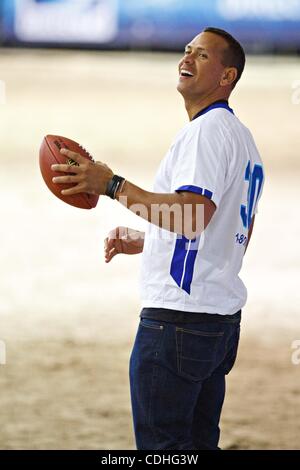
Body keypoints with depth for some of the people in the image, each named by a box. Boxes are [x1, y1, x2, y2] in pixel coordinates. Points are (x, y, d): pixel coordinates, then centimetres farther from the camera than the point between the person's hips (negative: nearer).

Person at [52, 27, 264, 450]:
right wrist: (145, 242, 26)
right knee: (199, 442, 14)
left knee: (162, 446, -8)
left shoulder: (207, 130, -13)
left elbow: (192, 216, -25)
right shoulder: (243, 138, 20)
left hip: (179, 317, -11)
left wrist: (113, 186, -24)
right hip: (225, 317, 11)